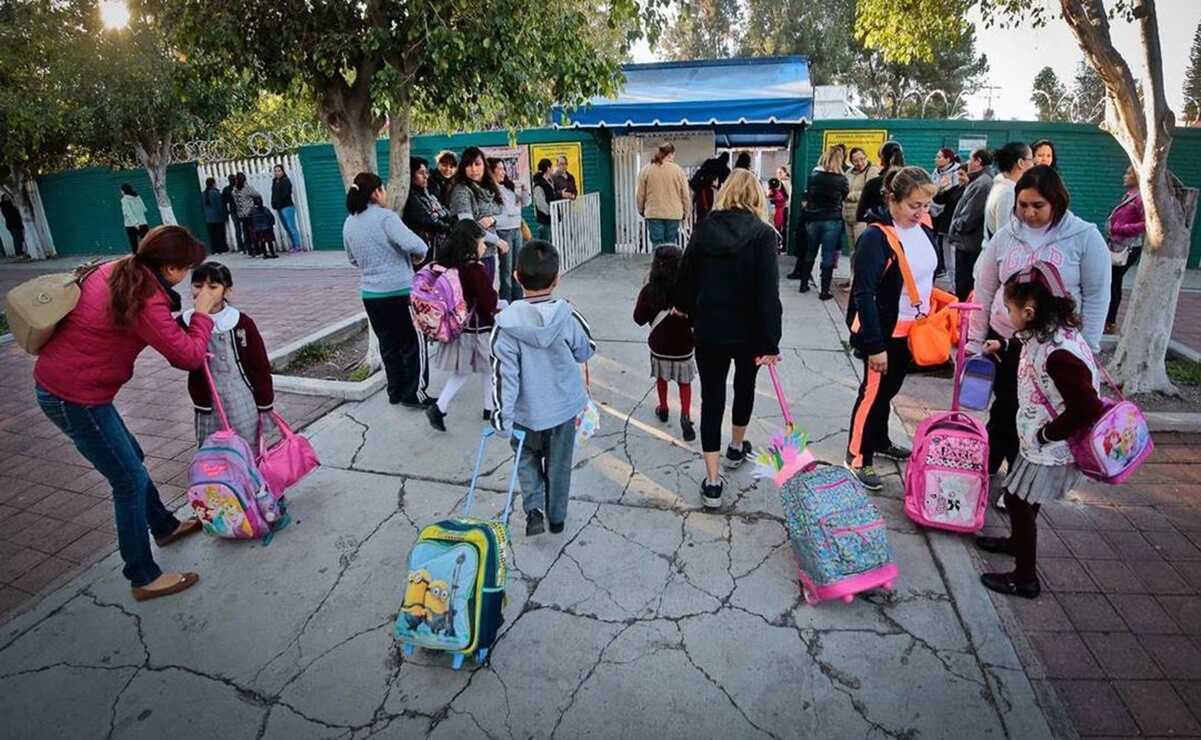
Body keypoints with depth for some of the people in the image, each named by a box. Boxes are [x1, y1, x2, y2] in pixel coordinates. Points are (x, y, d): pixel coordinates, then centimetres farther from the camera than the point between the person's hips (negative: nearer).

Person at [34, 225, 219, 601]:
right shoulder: (145, 302, -26)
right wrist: (202, 312, -7)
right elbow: (189, 355, -19)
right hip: (75, 398, -10)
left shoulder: (116, 271, 1)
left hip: (59, 381, 10)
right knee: (130, 480, 1)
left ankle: (164, 526, 44)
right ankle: (144, 578, 13)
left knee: (130, 458, 24)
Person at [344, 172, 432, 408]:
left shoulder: (349, 223, 8)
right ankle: (412, 394, 10)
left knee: (388, 343, 16)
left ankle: (395, 392, 23)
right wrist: (421, 252, -5)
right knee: (410, 343, 5)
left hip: (370, 292, 6)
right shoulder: (385, 216, -13)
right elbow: (413, 244, -25)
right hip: (399, 290, -6)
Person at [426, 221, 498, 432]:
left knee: (462, 372, 20)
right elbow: (489, 305, -20)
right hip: (480, 332, -6)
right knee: (492, 368, 15)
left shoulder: (447, 266, -3)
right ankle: (491, 408, 25)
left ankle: (439, 408, 14)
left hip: (457, 328, 7)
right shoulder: (476, 270, -23)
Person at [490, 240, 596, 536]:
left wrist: (503, 417, -10)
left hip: (526, 412, -1)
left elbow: (504, 374, -18)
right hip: (564, 407, 1)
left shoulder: (507, 323, -20)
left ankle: (534, 509, 9)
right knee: (559, 464, 20)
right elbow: (586, 351, 0)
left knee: (527, 458, 24)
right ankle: (557, 517, 34)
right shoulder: (568, 316, -17)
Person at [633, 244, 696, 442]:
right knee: (684, 382, 13)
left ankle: (663, 409, 39)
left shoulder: (650, 290, -15)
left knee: (661, 377, 25)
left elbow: (639, 319, -5)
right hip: (683, 346, -1)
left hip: (659, 346, 1)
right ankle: (685, 414, -4)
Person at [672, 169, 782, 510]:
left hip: (709, 329, 1)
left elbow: (687, 274, 8)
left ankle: (712, 481, 3)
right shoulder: (763, 234, -13)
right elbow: (768, 292, -18)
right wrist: (770, 342, -14)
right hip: (748, 331, -1)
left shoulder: (704, 229, -3)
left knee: (712, 398, 5)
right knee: (745, 386, 24)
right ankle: (737, 447, 46)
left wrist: (682, 305, 28)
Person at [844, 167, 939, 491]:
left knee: (889, 389, 20)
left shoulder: (924, 231, 3)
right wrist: (875, 345, -25)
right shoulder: (876, 237, -20)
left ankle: (880, 441, 37)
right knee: (873, 391, 1)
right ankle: (857, 457, 13)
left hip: (911, 329, 7)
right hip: (884, 331, -7)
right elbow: (864, 293, -24)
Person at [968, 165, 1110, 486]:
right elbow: (984, 291, 5)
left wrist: (1086, 349, -6)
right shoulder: (1005, 236, -1)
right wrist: (976, 339, 6)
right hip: (1004, 341, 2)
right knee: (1004, 410, 14)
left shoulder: (1084, 237, -8)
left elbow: (1096, 296, -4)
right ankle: (986, 465, 32)